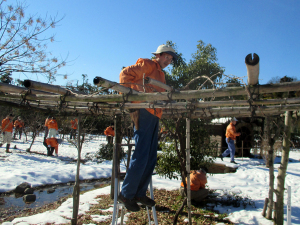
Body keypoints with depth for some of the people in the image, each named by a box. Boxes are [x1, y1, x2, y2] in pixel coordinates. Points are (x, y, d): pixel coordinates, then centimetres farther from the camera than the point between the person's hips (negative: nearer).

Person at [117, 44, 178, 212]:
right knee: (141, 157, -10)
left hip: (154, 116, 9)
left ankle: (140, 193, 20)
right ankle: (126, 194, 3)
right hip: (144, 113, -9)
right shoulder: (147, 65, 3)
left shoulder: (161, 74, 29)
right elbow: (125, 74, -6)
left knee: (151, 158, 9)